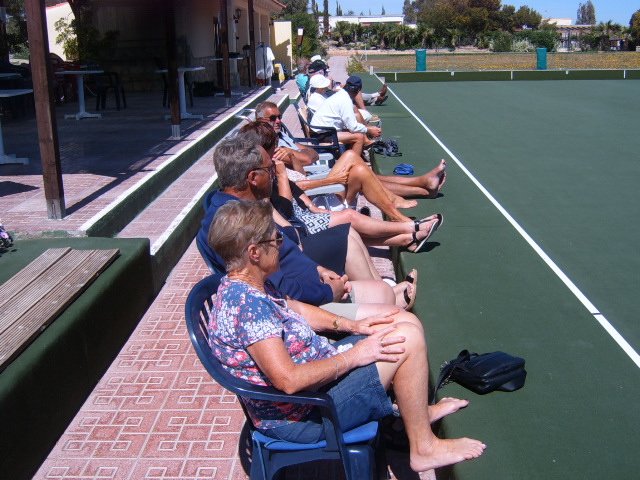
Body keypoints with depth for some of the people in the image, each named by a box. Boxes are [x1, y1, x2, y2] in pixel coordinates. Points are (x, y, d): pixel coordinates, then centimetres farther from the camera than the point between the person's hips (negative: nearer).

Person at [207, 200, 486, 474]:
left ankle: (416, 409, 29)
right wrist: (353, 356, -21)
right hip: (301, 417, -10)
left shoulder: (250, 286, 2)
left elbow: (295, 310, 17)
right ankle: (423, 448, 0)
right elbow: (289, 380, -32)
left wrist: (350, 325, 6)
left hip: (318, 372, 10)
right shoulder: (247, 303, -29)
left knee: (406, 321, 10)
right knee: (408, 338, -16)